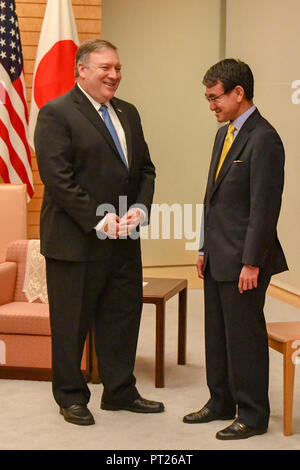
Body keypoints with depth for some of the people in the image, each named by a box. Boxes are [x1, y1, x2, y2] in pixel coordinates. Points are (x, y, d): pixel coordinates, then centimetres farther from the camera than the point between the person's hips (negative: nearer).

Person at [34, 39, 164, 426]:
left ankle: (120, 391, 28)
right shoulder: (56, 114, -10)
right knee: (71, 322, 6)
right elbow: (58, 178, -17)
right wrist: (98, 220, -18)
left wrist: (140, 208, -4)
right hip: (75, 241, -7)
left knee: (123, 314, 14)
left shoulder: (128, 113, 13)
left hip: (124, 239, 7)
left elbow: (146, 168, 14)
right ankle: (71, 397, 21)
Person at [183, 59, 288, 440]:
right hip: (218, 258, 9)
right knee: (217, 334, 17)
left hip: (242, 261, -9)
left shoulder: (263, 139, -16)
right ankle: (222, 402, 32)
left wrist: (251, 262, -20)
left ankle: (252, 415, 14)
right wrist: (205, 249, 16)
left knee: (244, 336, 1)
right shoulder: (224, 134, 14)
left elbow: (265, 205, -20)